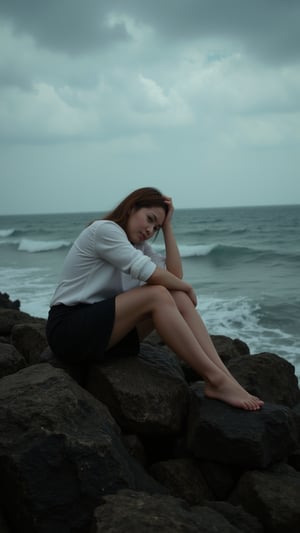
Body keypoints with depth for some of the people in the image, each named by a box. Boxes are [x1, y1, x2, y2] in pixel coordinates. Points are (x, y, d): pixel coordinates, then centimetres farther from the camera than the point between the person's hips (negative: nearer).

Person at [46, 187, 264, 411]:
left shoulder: (138, 245, 14)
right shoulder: (104, 230, -13)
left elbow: (175, 274, 1)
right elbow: (151, 274, -22)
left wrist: (167, 226, 3)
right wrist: (187, 288, -5)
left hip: (101, 323, 8)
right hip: (68, 328, -8)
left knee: (178, 298, -12)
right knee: (157, 295, -27)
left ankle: (223, 377, -24)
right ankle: (215, 379, -26)